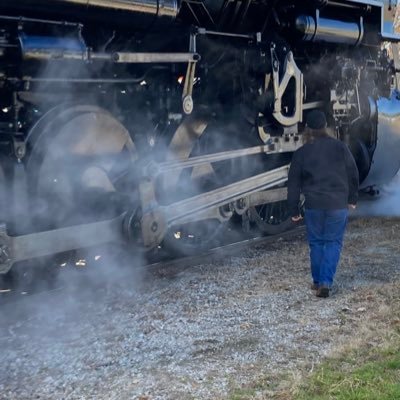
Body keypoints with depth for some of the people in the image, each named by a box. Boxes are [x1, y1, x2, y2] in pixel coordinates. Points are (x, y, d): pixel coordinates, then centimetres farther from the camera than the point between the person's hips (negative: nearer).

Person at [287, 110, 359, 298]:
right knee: (333, 242, 6)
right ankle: (325, 282, -6)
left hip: (313, 205, 0)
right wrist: (352, 198, 18)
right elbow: (353, 174, 6)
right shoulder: (340, 147, -1)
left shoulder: (301, 153, -1)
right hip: (338, 204, 0)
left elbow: (293, 184, 2)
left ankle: (318, 282, 21)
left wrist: (294, 210, 10)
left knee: (316, 243, 14)